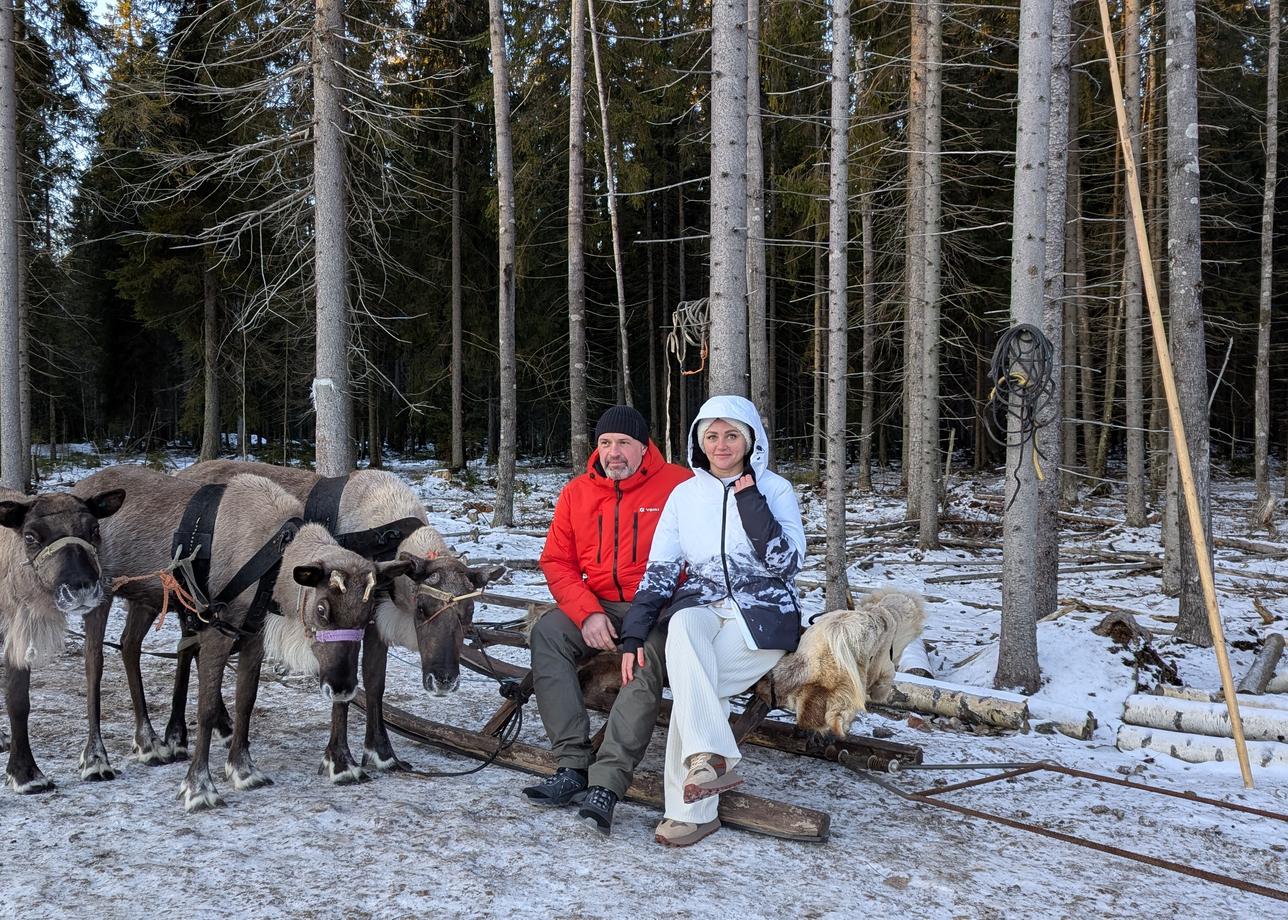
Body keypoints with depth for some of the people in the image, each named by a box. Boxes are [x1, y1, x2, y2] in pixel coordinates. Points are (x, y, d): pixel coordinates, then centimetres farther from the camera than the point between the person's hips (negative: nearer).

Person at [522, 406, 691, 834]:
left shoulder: (679, 485, -4)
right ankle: (573, 766, -24)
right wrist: (588, 614, -10)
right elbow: (557, 561, 6)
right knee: (546, 633, -22)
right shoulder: (576, 493, 9)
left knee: (646, 662, -34)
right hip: (597, 606, 4)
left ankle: (605, 785, -37)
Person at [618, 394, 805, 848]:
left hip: (762, 613, -3)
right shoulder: (685, 494, 11)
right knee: (681, 628, -35)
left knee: (690, 684, -28)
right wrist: (633, 635, -5)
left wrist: (751, 504, -14)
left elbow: (786, 564, -8)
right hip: (701, 607, 3)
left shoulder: (775, 489, 3)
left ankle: (692, 809, -20)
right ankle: (713, 758, -37)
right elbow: (660, 570, 7)